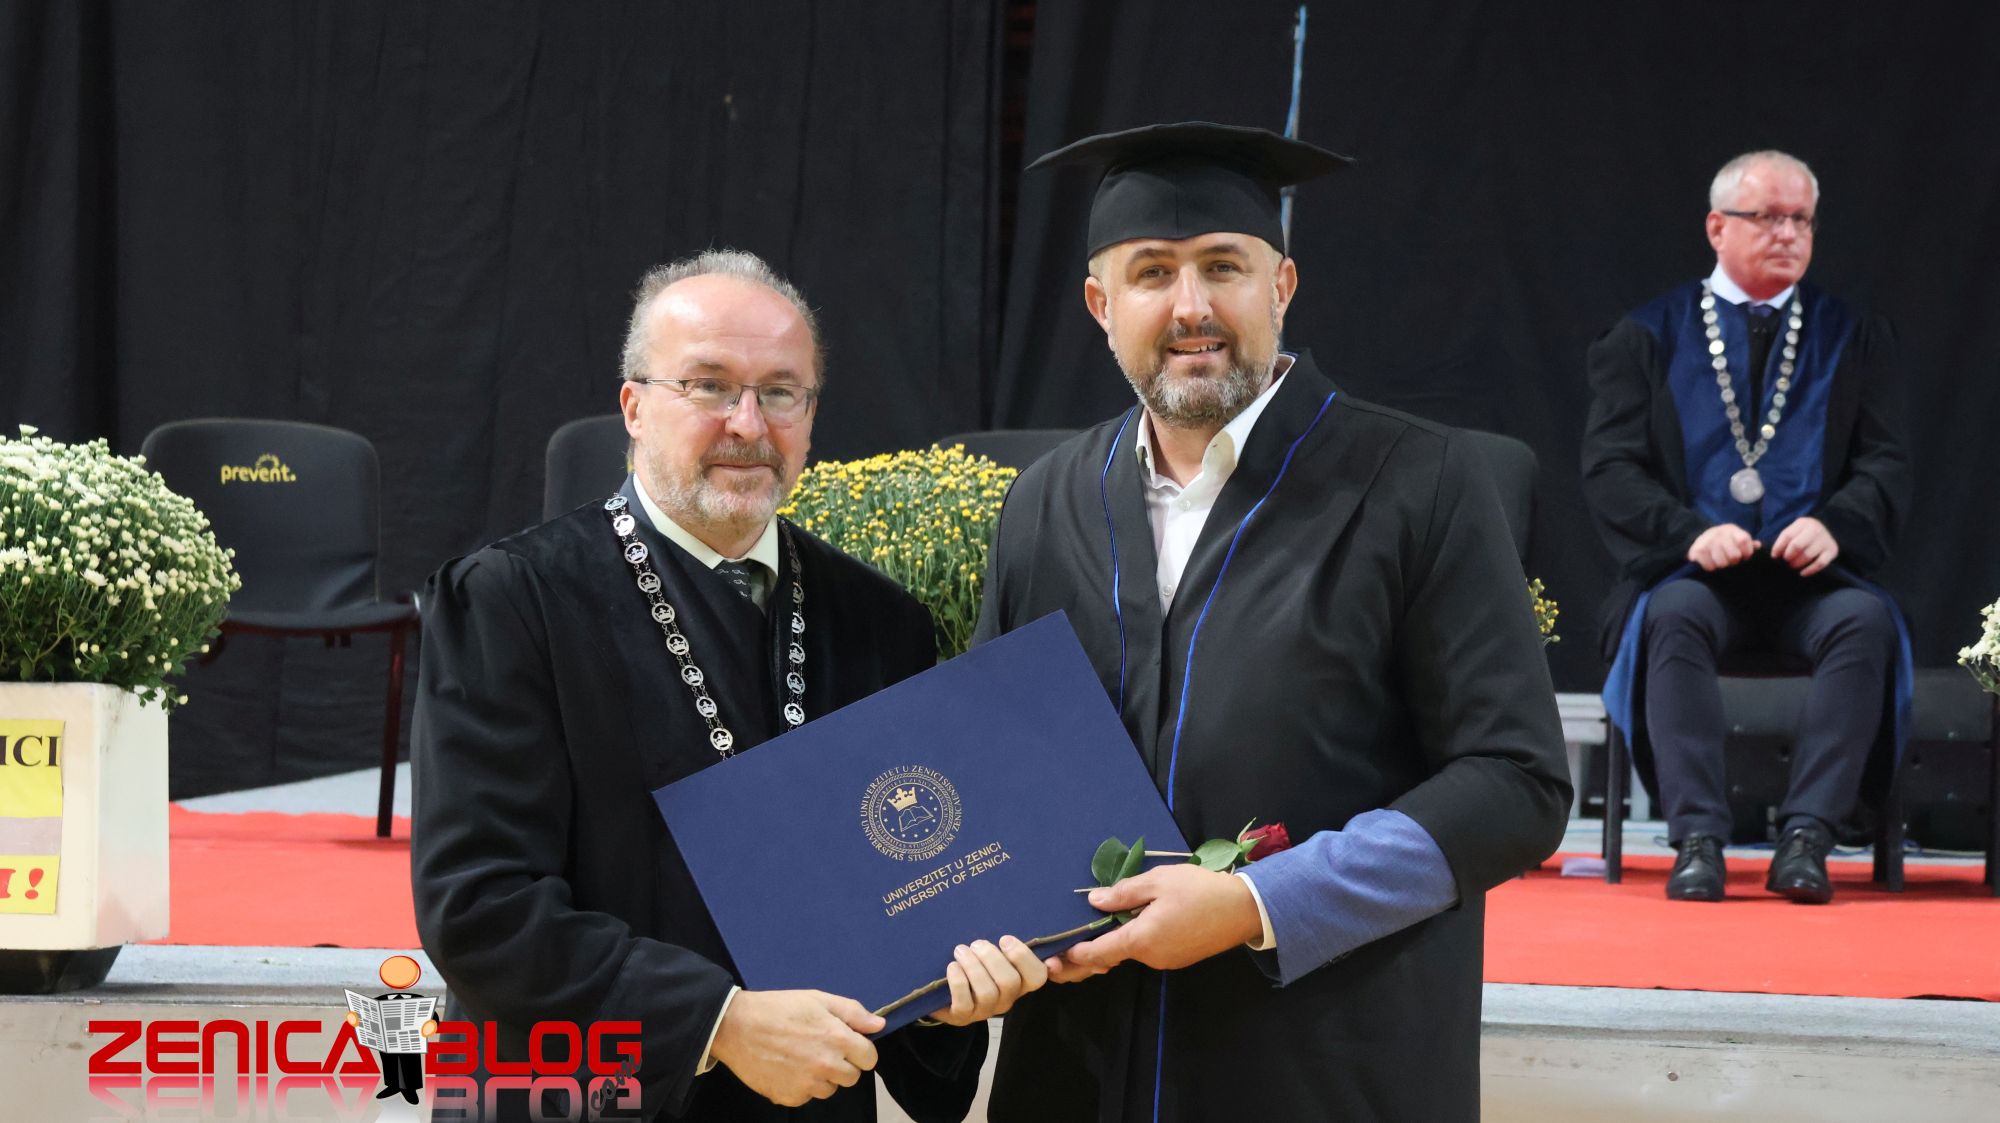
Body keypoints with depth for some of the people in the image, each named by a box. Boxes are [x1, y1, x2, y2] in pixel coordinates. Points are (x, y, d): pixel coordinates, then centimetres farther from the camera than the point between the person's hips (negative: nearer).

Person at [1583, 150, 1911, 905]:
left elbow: (1886, 466, 6)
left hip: (1809, 582, 1)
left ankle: (1806, 836, -34)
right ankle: (1697, 839, -38)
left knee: (1867, 619, -32)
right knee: (1676, 613, -35)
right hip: (1695, 575, -1)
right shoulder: (1649, 337, 11)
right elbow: (1611, 468, 1)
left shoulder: (1854, 339, 16)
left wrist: (1834, 524, -17)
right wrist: (1691, 533, -18)